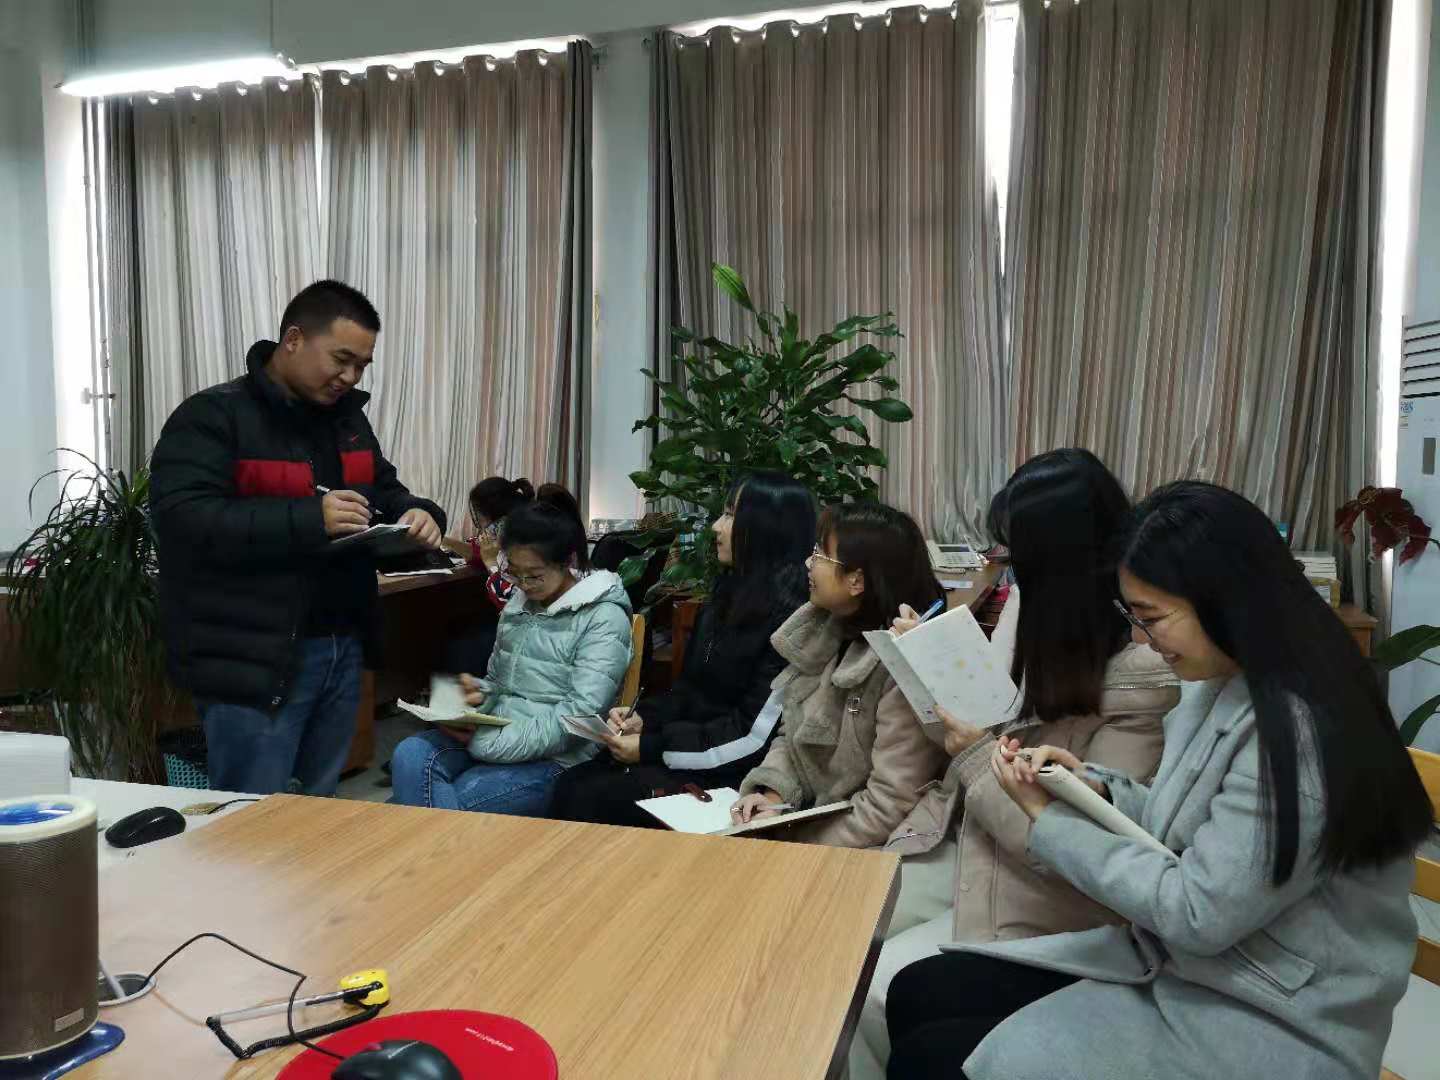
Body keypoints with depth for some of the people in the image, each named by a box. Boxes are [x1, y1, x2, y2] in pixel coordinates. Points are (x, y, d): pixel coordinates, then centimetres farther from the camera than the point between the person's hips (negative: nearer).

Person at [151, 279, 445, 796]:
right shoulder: (212, 416, -11)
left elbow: (385, 491, 21)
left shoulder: (348, 417, 11)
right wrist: (309, 519, -28)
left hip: (342, 648, 7)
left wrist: (416, 514, -3)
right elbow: (184, 521, -22)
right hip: (255, 659, -7)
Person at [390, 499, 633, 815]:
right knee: (410, 756, -22)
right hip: (495, 734, 7)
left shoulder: (604, 619, -9)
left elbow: (579, 716, -17)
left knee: (452, 802, -27)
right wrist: (479, 693, -2)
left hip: (557, 757, -6)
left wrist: (484, 741, -21)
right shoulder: (517, 605, 13)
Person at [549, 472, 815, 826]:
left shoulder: (788, 618, -17)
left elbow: (756, 734, -20)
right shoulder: (730, 595, 12)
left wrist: (652, 747, -16)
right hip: (689, 751, 8)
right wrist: (643, 717, -1)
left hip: (729, 774, -8)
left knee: (589, 800, -18)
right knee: (570, 785, -8)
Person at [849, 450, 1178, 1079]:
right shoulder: (1033, 604, -3)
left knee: (870, 992, -15)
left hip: (1038, 895, -7)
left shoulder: (1141, 677, -25)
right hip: (954, 844, 7)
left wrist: (979, 758, -18)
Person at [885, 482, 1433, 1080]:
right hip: (1173, 959, 8)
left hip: (1266, 1027, -8)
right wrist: (1096, 788, -7)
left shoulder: (1296, 735, -26)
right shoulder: (1222, 687, 4)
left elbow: (1197, 914, -23)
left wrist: (1050, 818, -15)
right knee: (917, 994, 0)